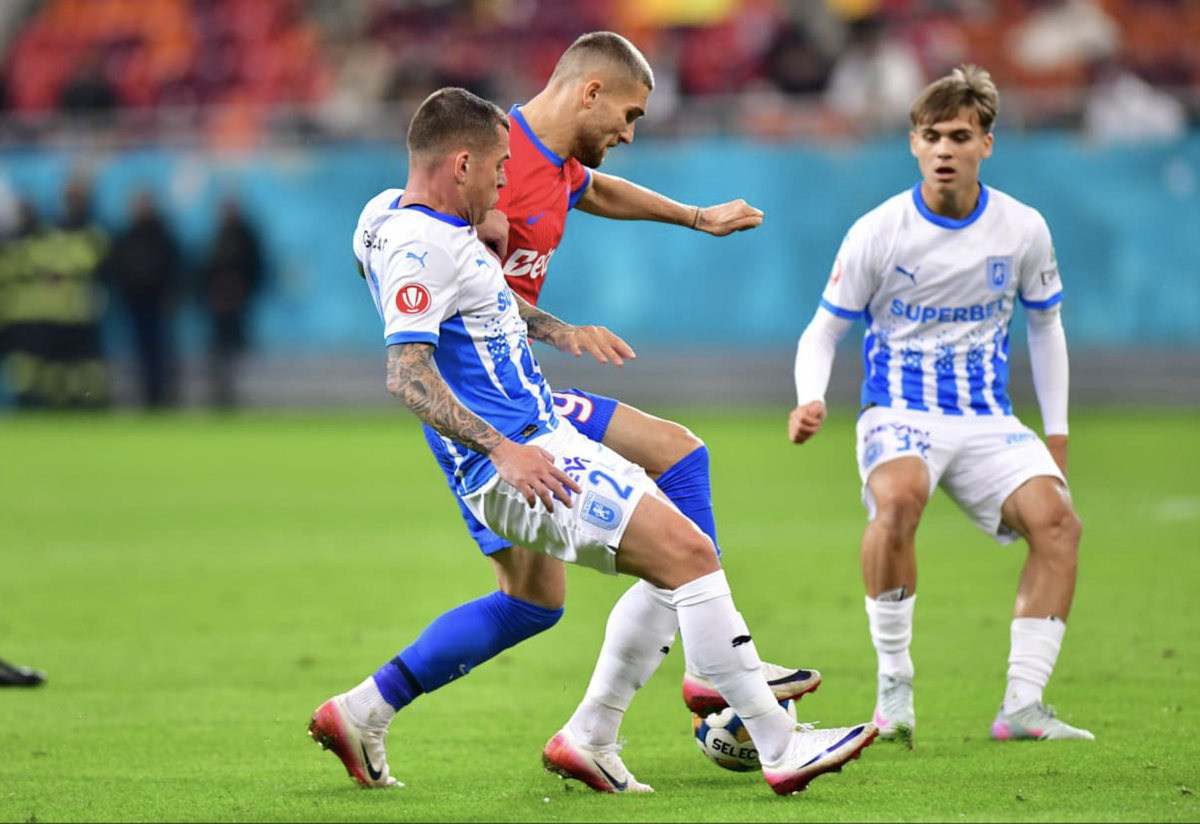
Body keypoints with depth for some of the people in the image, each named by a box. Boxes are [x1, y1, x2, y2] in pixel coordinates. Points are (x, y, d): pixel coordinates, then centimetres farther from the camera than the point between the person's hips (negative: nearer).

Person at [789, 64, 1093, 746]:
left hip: (988, 420, 3)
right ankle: (894, 686, -23)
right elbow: (823, 331, 1)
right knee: (898, 498, -37)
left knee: (1057, 519, -23)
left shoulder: (1023, 229, 0)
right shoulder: (879, 232, -7)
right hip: (899, 413, -3)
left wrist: (1056, 437, 14)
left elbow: (1046, 325, 16)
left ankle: (1022, 705, -17)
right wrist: (811, 402, -19)